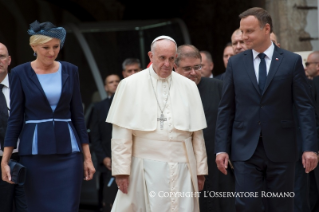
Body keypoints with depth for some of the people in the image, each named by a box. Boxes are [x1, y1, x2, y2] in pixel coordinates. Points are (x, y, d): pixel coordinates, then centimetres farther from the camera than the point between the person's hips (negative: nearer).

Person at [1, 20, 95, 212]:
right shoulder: (20, 73, -1)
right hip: (35, 152, -1)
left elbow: (78, 115, 7)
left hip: (67, 151, 1)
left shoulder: (70, 71, 5)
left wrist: (87, 157, 4)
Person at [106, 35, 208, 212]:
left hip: (181, 169, 2)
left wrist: (201, 169, 8)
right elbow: (121, 133, 0)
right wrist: (121, 169, -6)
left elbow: (197, 133, 10)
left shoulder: (188, 87, 9)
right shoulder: (130, 85, 3)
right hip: (146, 167, -2)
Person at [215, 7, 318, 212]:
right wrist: (221, 148, 1)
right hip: (246, 150, 1)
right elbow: (226, 109, 8)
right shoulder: (235, 63, 7)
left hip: (281, 150, -1)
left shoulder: (292, 61, 1)